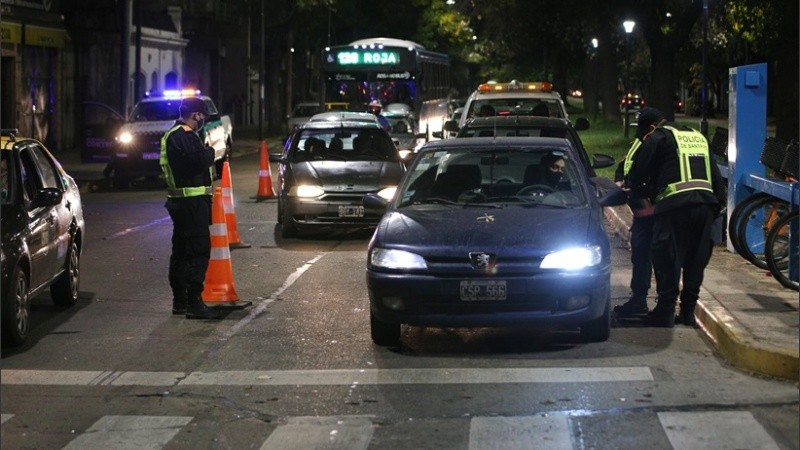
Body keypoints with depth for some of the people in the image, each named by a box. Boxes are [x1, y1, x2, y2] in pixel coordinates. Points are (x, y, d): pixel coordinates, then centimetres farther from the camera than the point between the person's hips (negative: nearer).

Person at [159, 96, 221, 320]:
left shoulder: (172, 135, 18)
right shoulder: (184, 136, -16)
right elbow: (201, 161, -24)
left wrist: (207, 154, 6)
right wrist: (211, 150, -6)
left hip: (179, 199, 11)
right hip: (192, 199, -11)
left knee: (181, 249, 15)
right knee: (199, 250, -11)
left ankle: (179, 301, 22)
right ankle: (194, 302, -14)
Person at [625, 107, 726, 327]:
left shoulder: (658, 138, 5)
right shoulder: (698, 138, 25)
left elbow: (638, 174, 7)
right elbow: (716, 177, 21)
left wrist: (634, 187, 27)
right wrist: (718, 202, 21)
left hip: (675, 203, -6)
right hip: (706, 202, 6)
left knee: (667, 258, 1)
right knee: (696, 259, 12)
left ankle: (665, 312, 1)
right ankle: (688, 311, 17)